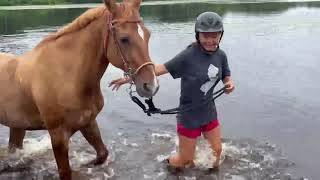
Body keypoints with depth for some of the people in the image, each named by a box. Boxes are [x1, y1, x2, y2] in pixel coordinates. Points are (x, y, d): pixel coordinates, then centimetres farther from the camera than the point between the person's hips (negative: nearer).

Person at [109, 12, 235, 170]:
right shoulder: (188, 56, -22)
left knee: (217, 150, 19)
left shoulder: (221, 55, -5)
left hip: (209, 113, 5)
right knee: (185, 159, 9)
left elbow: (226, 76, 11)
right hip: (189, 116, -5)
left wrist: (230, 83, -13)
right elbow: (162, 68, -23)